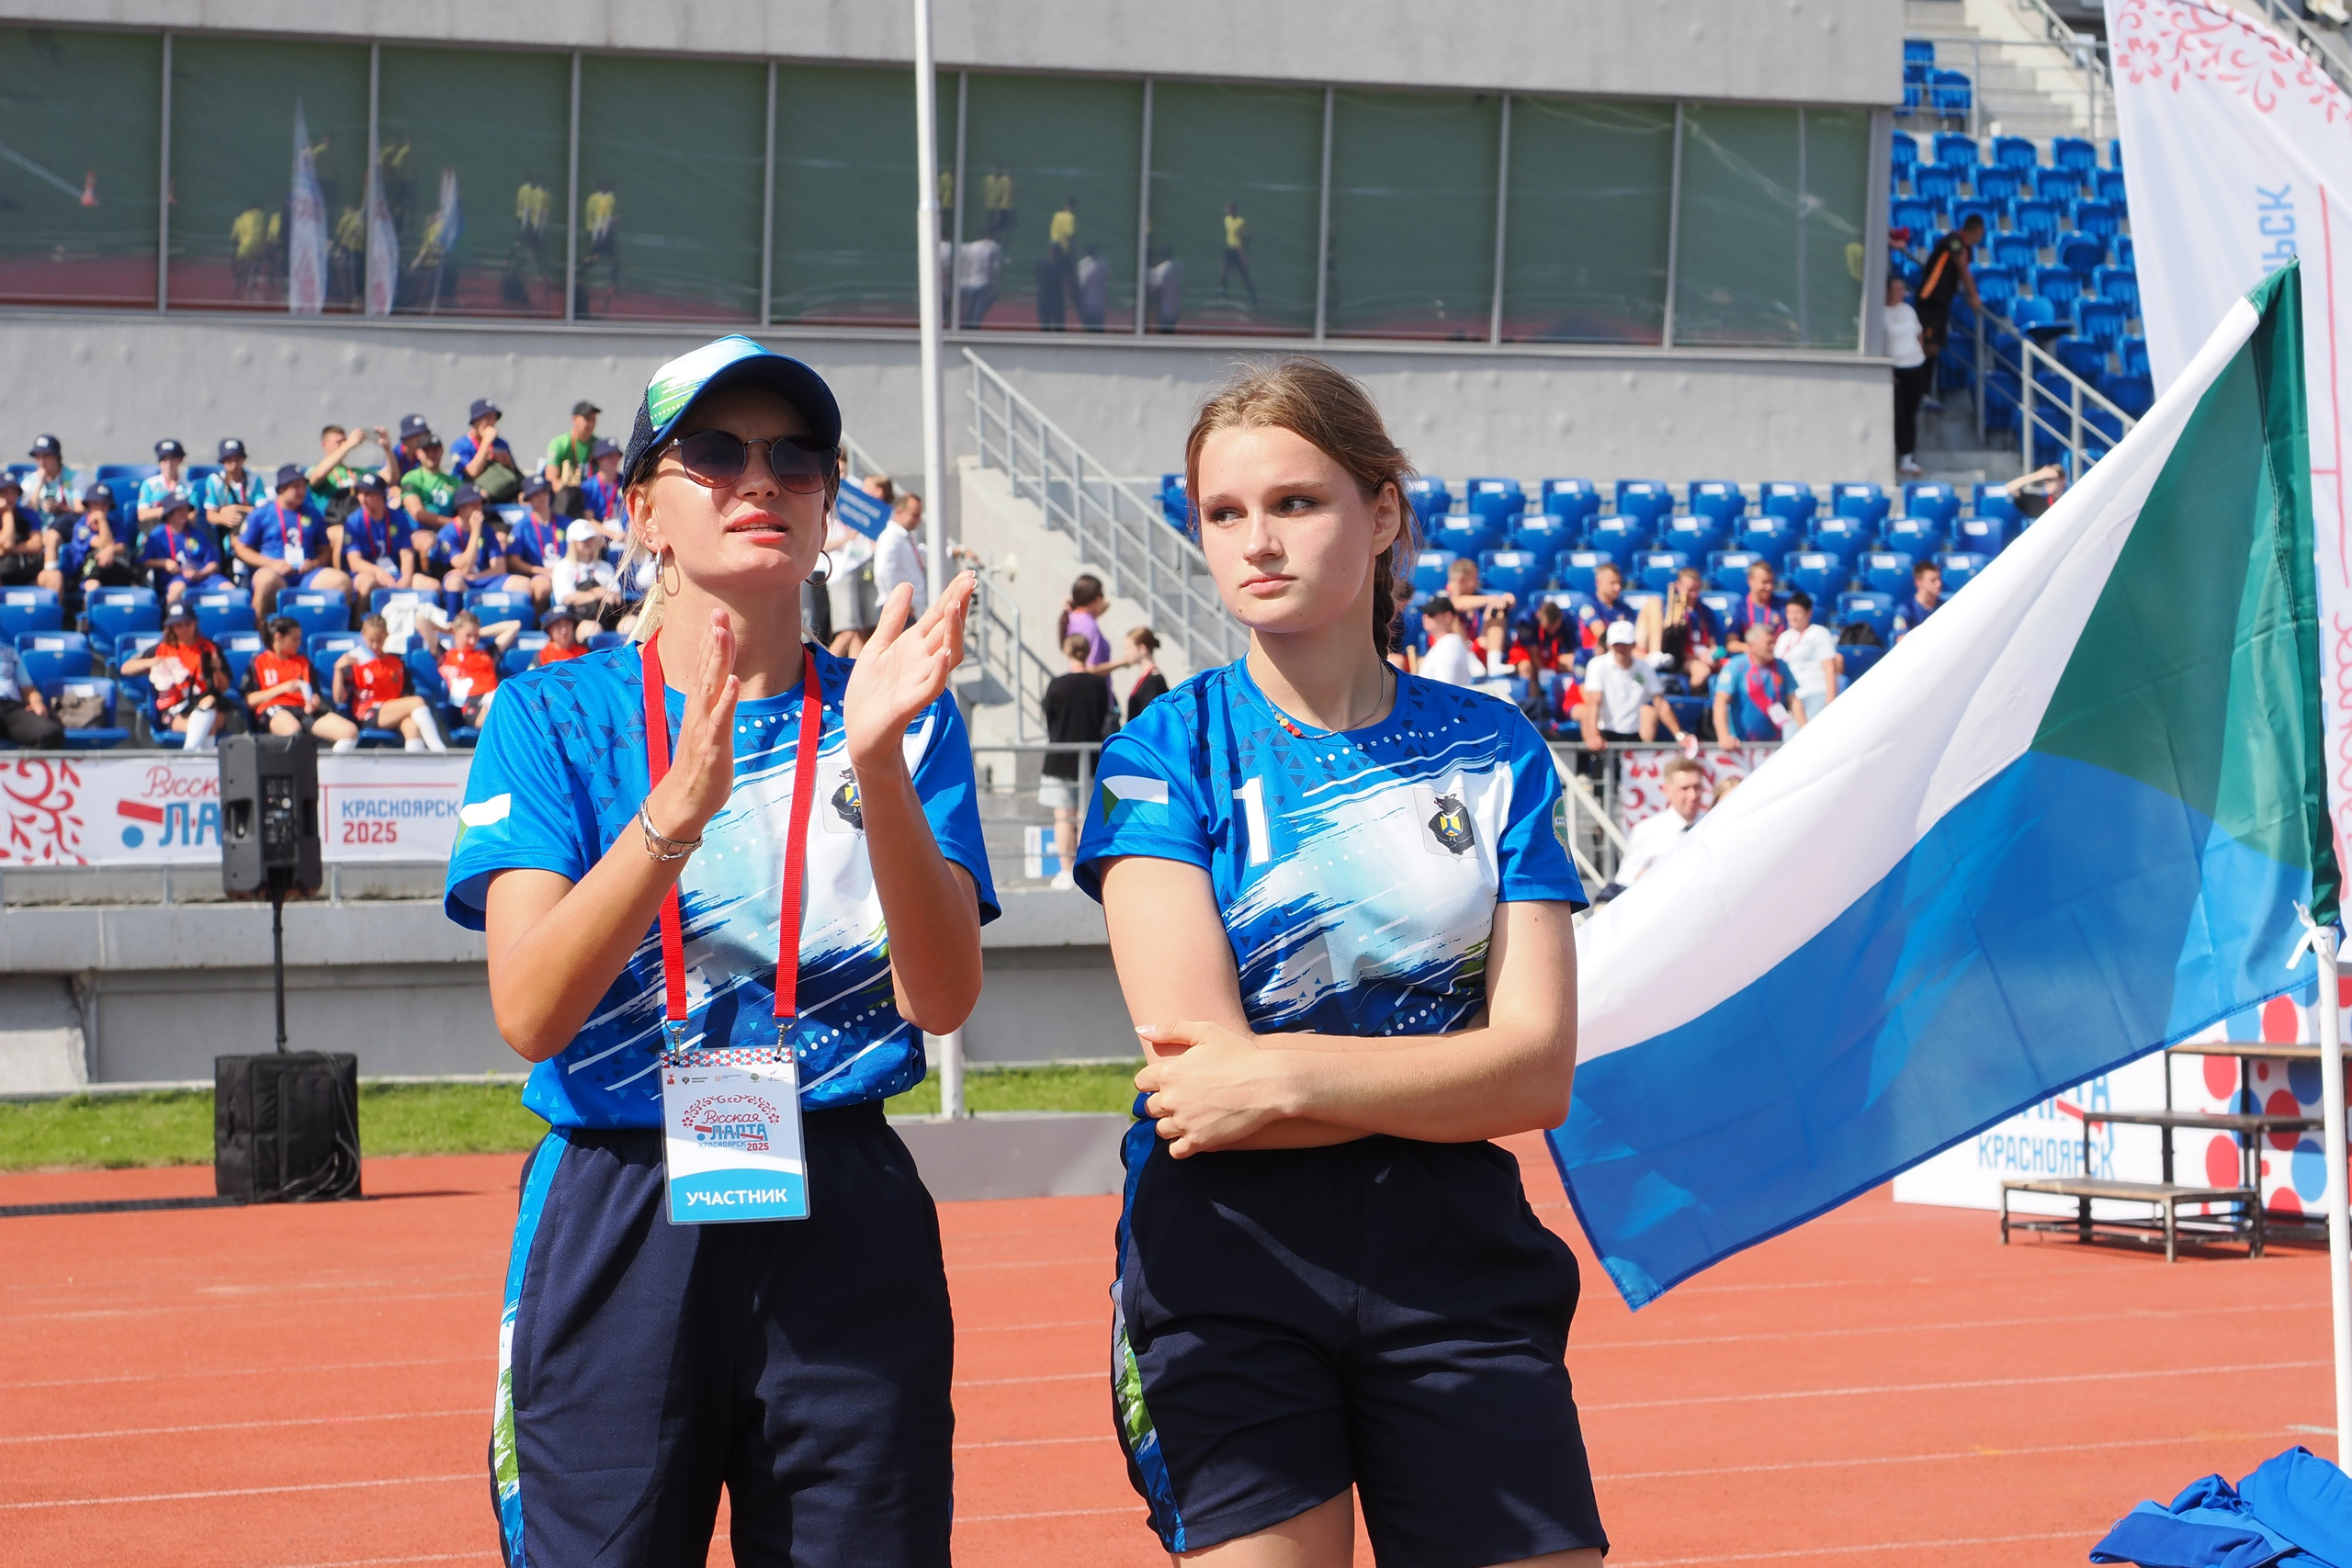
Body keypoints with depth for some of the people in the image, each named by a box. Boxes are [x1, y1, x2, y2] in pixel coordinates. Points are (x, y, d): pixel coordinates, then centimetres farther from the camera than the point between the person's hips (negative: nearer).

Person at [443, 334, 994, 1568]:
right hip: (615, 1226, -1)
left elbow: (943, 997, -7)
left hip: (848, 1231, 1)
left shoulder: (893, 714, 7)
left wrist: (878, 767, -21)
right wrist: (679, 807, -25)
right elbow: (530, 1012, -12)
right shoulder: (555, 715, 2)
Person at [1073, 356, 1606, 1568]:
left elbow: (1538, 1070, -2)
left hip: (1456, 1260, 2)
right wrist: (1429, 1072, -7)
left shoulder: (1489, 749, 8)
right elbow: (1198, 1059, -10)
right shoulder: (1167, 751, 2)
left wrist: (1289, 1077, -12)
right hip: (1227, 1267, -2)